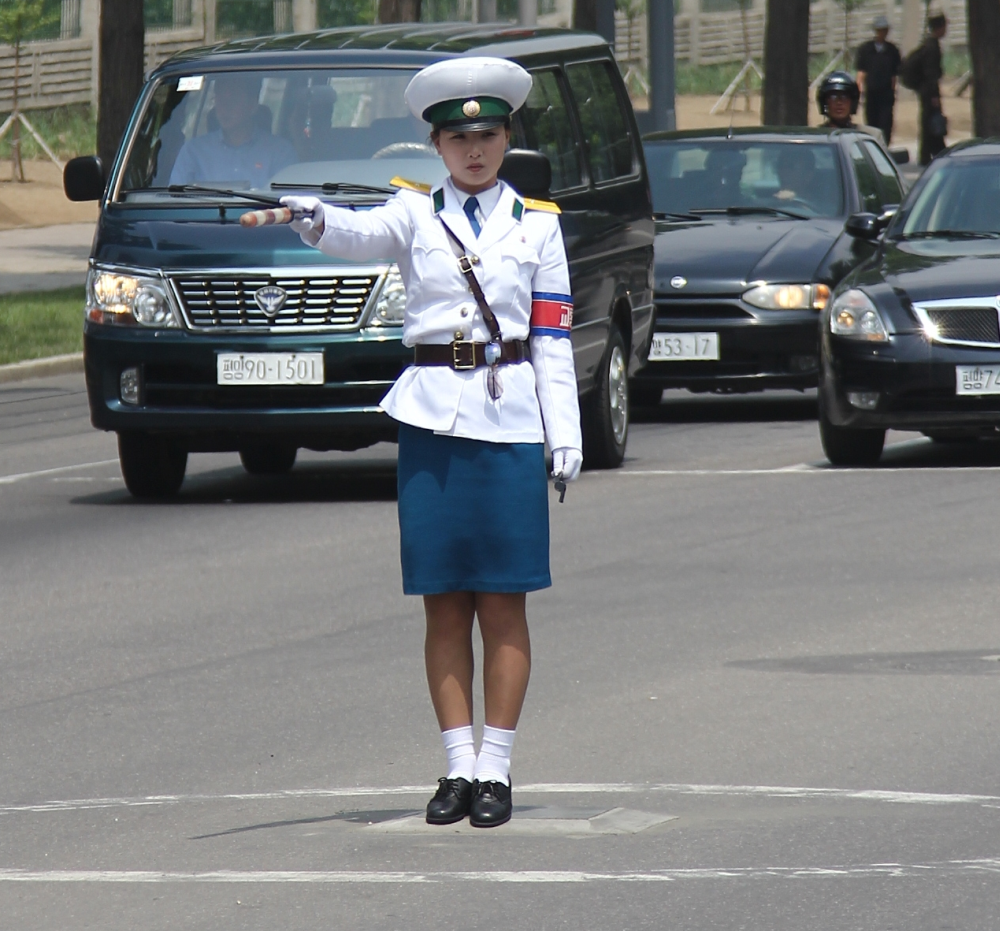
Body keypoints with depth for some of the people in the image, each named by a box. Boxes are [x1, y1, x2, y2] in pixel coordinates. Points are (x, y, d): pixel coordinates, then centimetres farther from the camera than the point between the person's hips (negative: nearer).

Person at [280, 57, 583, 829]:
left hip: (509, 417, 0)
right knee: (444, 605, 2)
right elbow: (362, 236, -16)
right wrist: (315, 220, -39)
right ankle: (459, 766, 7)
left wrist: (566, 433, 0)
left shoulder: (536, 224, 8)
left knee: (503, 604, -1)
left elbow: (554, 337, 7)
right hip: (431, 417, 0)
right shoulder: (416, 213, 6)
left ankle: (496, 768, 2)